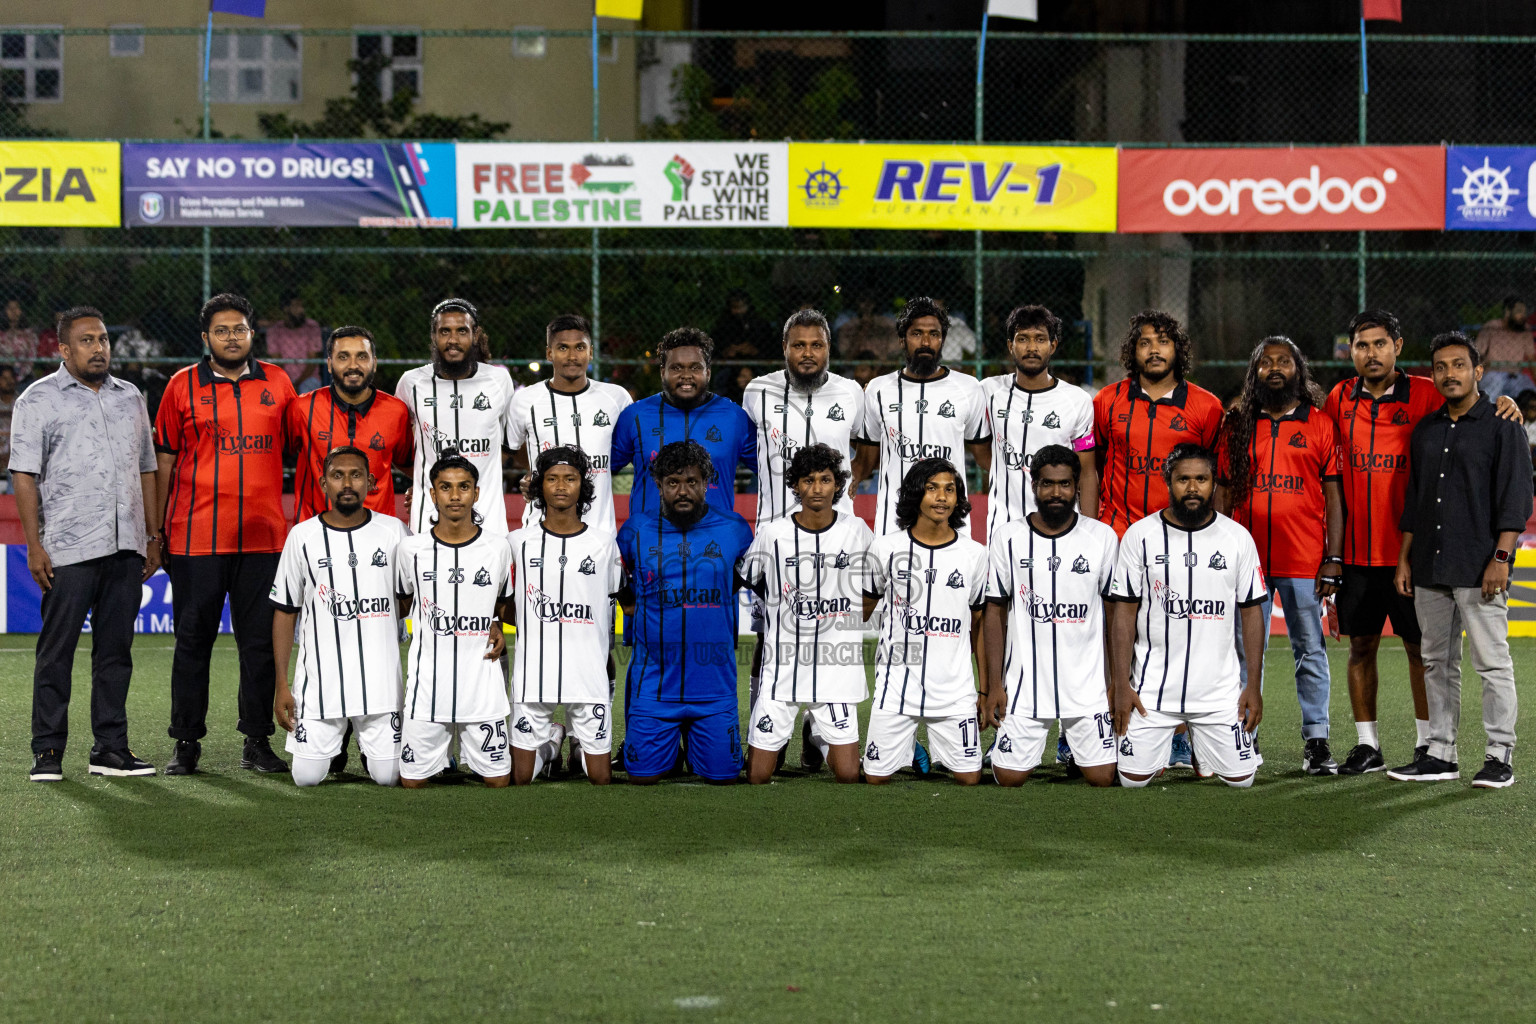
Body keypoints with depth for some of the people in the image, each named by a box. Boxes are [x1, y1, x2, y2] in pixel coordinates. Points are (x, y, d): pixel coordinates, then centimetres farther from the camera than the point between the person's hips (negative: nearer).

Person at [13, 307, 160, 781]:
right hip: (67, 547, -4)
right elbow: (24, 475, -3)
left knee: (116, 648, 7)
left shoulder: (130, 398, 17)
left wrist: (153, 536, 13)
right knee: (57, 649, -2)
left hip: (126, 547, 5)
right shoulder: (39, 399, 2)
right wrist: (34, 544, -10)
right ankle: (48, 751, 4)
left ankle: (111, 749, 12)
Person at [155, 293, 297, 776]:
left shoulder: (277, 382, 9)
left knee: (260, 640, 5)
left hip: (263, 535, 2)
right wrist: (155, 528, 4)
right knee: (193, 640, 4)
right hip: (196, 535, -1)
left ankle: (257, 741, 13)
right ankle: (186, 743, 11)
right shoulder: (183, 385, 4)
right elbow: (164, 460, 7)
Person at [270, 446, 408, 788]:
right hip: (320, 680, 0)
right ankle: (337, 734, 30)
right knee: (307, 776, -4)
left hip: (380, 679, 0)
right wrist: (281, 685, 1)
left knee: (388, 776, -4)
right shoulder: (303, 536, 2)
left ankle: (368, 741, 30)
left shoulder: (393, 530, 3)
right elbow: (284, 612, 6)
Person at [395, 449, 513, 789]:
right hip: (428, 680, 0)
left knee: (498, 780, 1)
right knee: (412, 781, 2)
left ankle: (468, 749, 32)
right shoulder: (412, 549, 0)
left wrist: (498, 627, -1)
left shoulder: (497, 546, 1)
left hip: (482, 680, 0)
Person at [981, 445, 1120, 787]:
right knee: (1009, 777, -1)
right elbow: (995, 613, 3)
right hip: (1025, 683, 0)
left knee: (1103, 777, -4)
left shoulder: (1103, 537, 1)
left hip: (1088, 684, 0)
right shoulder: (1007, 538, -1)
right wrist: (993, 685, -1)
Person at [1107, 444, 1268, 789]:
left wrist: (1254, 685, 1)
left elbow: (1251, 614, 6)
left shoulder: (1237, 537, 3)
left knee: (1240, 778, -1)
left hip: (1219, 690, 1)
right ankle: (1161, 741, 28)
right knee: (1134, 778, -5)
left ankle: (1200, 744, 29)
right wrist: (1121, 685, -6)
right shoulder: (1140, 535, -2)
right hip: (1153, 688, -1)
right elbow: (1124, 613, -1)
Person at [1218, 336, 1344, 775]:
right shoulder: (1237, 425, 9)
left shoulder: (1321, 425, 4)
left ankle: (1316, 740, 10)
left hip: (1305, 561, -1)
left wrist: (1333, 559, -3)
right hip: (1247, 559, 2)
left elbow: (1334, 495, 3)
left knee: (1310, 651, 3)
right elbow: (1223, 491, 11)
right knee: (1246, 651, 5)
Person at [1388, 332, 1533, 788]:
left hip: (1479, 569, -6)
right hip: (1429, 570, 6)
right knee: (1438, 663, 9)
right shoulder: (1426, 429, 16)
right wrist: (1404, 559, 15)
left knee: (1492, 662, -4)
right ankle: (1440, 754, 15)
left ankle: (1499, 756, 2)